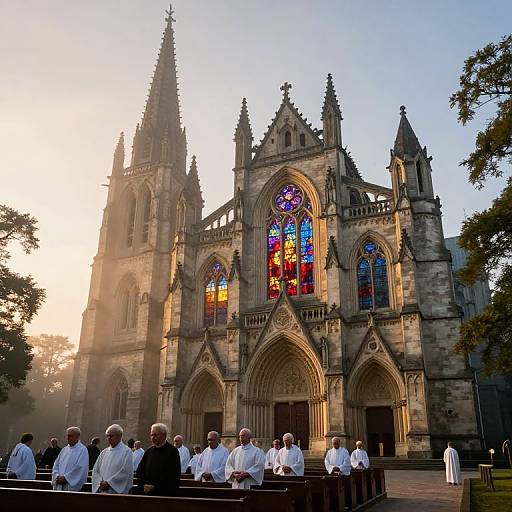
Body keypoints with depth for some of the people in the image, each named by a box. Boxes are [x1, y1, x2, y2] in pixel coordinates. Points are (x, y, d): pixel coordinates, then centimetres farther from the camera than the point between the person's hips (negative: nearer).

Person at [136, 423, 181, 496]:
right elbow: (139, 471, 13)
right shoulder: (148, 451, 12)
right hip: (147, 493, 5)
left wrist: (155, 487, -13)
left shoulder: (172, 451, -6)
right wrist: (144, 485, -5)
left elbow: (173, 476, -11)